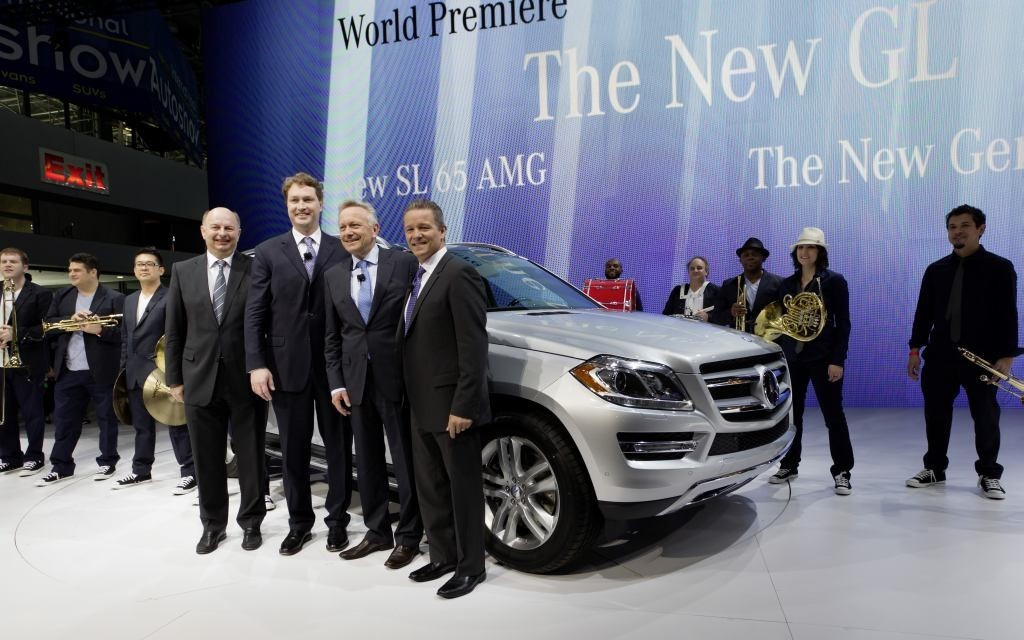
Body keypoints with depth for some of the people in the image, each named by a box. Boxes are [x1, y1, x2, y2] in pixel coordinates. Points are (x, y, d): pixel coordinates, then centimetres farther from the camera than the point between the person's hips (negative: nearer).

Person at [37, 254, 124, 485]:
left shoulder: (114, 299, -5)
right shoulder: (61, 296, 13)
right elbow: (48, 324, 5)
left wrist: (99, 330, -24)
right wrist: (70, 319, -12)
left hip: (101, 371, -5)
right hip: (68, 371, 5)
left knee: (106, 418, 5)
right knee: (64, 419, 10)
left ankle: (107, 461, 16)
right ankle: (61, 465, 20)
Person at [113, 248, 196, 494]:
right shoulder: (129, 300, 17)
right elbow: (125, 338, 19)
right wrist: (124, 369, 14)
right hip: (136, 374, 7)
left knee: (176, 422, -4)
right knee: (141, 425, 16)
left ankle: (189, 472, 1)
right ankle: (141, 471, 26)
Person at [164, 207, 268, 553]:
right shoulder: (183, 271, 7)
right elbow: (174, 331, 8)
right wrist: (174, 378, 5)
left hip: (246, 379, -2)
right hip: (200, 379, 3)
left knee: (250, 455, 9)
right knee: (207, 458, 12)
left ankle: (251, 522, 26)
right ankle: (213, 525, 29)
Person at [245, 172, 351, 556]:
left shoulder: (342, 251, 3)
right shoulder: (268, 253, 5)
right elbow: (254, 314, 1)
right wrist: (257, 364, -8)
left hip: (334, 366, 0)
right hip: (287, 366, 1)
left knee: (339, 448, 9)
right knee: (293, 451, 11)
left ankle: (337, 520, 25)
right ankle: (299, 523, 26)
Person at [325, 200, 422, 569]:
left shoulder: (404, 264, -4)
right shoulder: (333, 276, 11)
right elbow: (332, 335, 12)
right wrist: (336, 383, 5)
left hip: (397, 379, -5)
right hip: (357, 382, 5)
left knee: (406, 462, 5)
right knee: (368, 463, 14)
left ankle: (408, 537, 19)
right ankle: (377, 532, 29)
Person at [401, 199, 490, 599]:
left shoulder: (459, 274, -14)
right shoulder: (418, 277, 14)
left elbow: (473, 346, -19)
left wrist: (462, 406, -23)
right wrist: (413, 400, 15)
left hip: (450, 406, -9)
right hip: (421, 406, 9)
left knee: (463, 488, 5)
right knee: (429, 487, 17)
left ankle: (470, 567, 18)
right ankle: (442, 556, 32)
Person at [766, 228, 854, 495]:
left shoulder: (834, 281, -2)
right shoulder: (787, 284, 10)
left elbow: (843, 323, -6)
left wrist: (838, 359, -13)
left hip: (823, 357, -4)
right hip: (792, 357, 4)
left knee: (833, 415, 1)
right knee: (791, 414, 8)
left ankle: (842, 471, 10)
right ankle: (789, 465, 20)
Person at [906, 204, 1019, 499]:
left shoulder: (999, 267, -1)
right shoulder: (936, 270, 8)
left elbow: (1008, 315, -5)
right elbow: (924, 312, 9)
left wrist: (1007, 356, -11)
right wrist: (915, 348, 4)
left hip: (982, 356, -3)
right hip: (940, 355, 3)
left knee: (986, 417, 6)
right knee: (936, 414, 9)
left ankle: (989, 474, 20)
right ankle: (934, 468, 22)